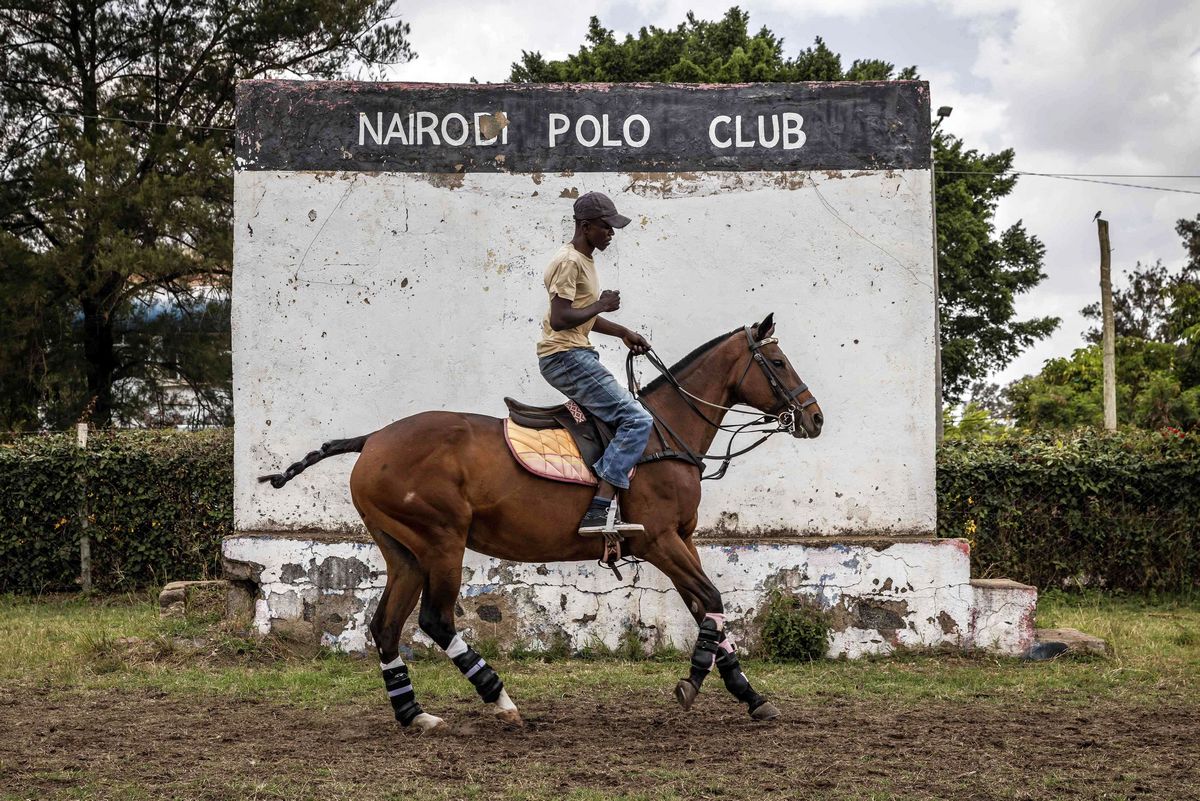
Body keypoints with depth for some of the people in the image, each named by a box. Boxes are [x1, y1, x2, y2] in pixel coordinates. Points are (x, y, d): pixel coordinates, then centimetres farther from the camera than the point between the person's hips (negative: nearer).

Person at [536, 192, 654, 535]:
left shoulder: (584, 260, 17)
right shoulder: (569, 262, -15)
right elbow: (560, 319, -24)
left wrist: (623, 333, 17)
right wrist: (602, 305, -13)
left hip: (576, 355, 11)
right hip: (565, 356, -11)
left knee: (629, 411, 21)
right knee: (637, 420, -17)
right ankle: (598, 510, -25)